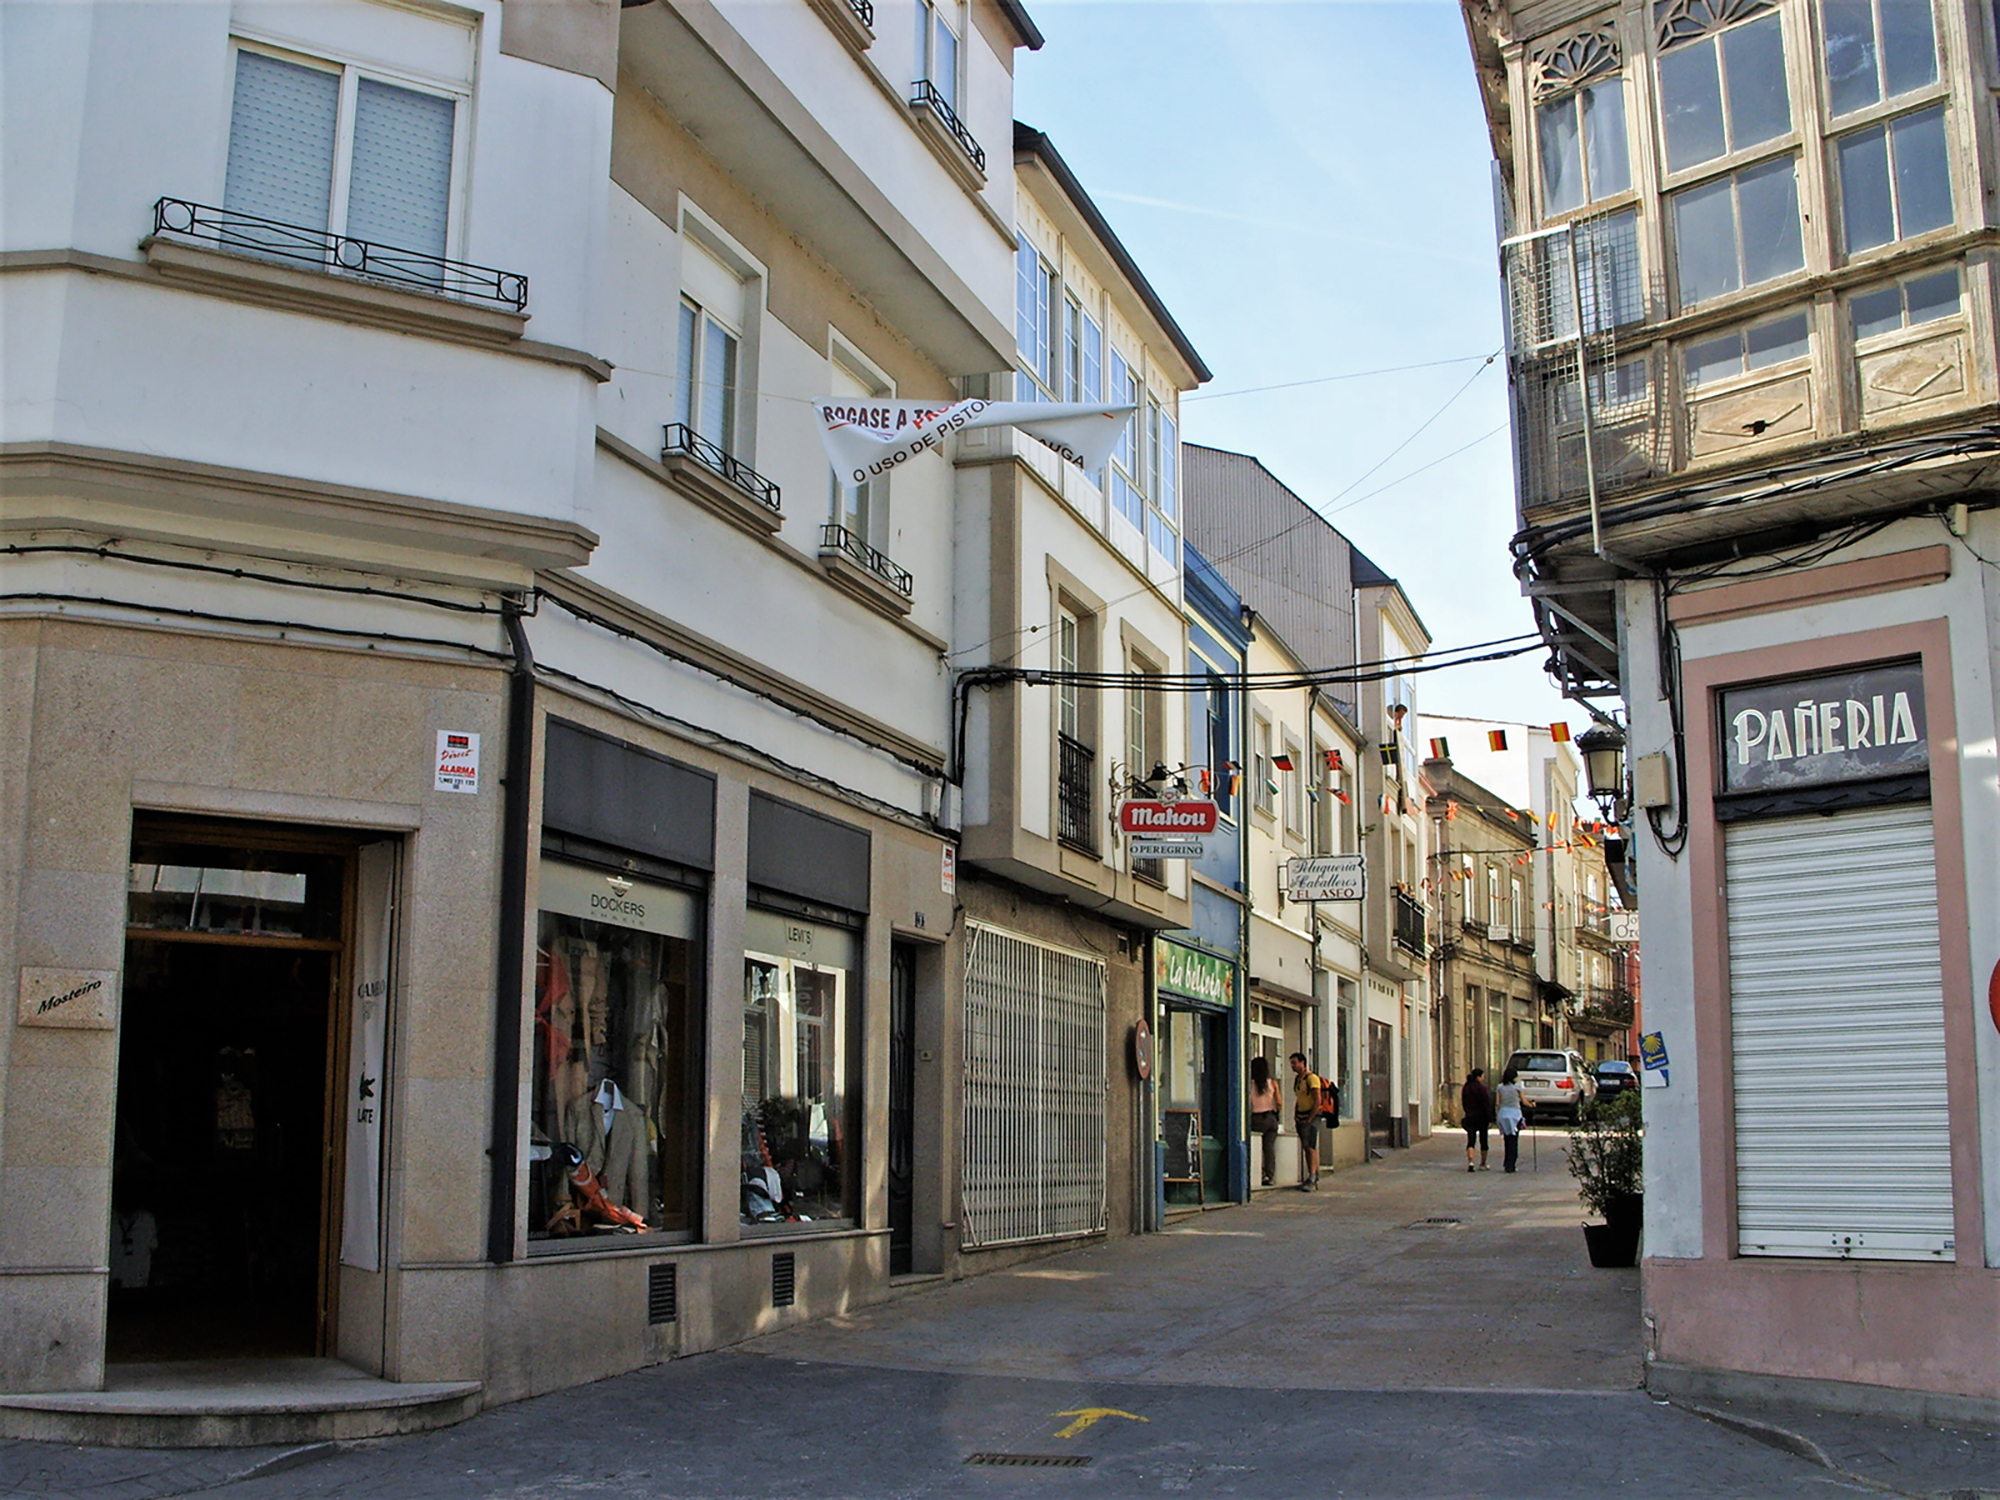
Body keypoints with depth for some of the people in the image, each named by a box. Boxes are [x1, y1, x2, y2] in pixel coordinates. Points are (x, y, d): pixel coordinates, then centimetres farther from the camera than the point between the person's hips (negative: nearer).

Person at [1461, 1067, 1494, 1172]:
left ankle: (1470, 1162, -21)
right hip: (1482, 1117, -3)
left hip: (1470, 1117, 3)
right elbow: (1487, 1105, -14)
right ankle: (1483, 1163, 24)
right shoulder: (1482, 1088, -12)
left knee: (1471, 1141, -2)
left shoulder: (1465, 1088, 5)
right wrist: (1490, 1120, -12)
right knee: (1483, 1140, 13)